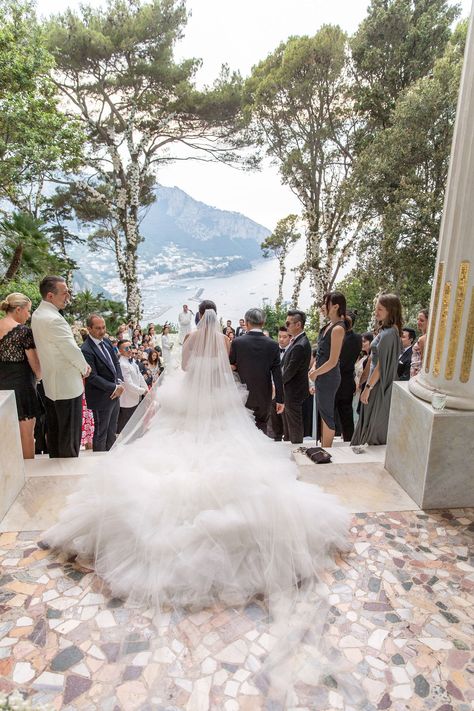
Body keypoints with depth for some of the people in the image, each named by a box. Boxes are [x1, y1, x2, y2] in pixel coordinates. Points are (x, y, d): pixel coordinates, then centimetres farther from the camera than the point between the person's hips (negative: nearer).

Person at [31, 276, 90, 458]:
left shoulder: (38, 315, 7)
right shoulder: (54, 319, -24)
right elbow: (73, 350, -20)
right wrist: (84, 368, -1)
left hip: (49, 385, 10)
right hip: (67, 386, -10)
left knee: (53, 430, 20)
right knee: (70, 434, 3)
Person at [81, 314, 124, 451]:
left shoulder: (107, 342, 5)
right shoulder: (86, 350, -20)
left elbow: (116, 363, 11)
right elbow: (93, 377, -22)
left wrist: (120, 382, -5)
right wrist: (114, 388, -19)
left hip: (115, 395, 8)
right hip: (101, 399, -8)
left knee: (112, 432, 19)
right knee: (101, 434, 8)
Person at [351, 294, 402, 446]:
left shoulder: (388, 334, -21)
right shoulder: (387, 330, 9)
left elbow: (381, 365, -22)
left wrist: (367, 388, -18)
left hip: (378, 385, -9)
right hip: (380, 383, 9)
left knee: (374, 425, 3)